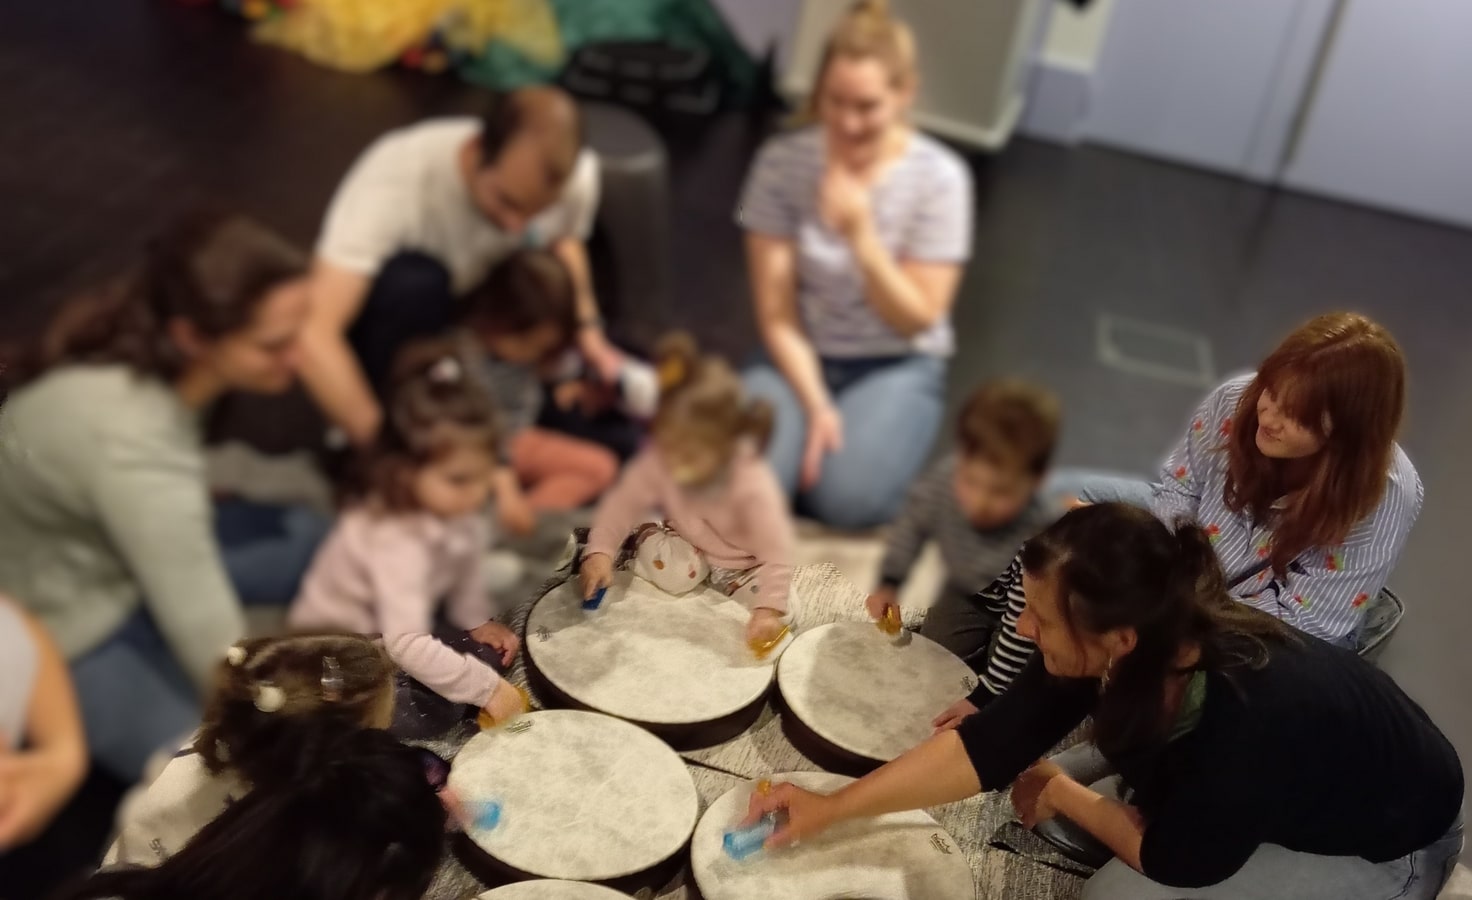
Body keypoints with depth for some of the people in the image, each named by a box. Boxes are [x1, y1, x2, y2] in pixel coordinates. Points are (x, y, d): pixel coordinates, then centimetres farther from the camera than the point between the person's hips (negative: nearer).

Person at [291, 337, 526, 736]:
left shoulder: (453, 507, -13)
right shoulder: (396, 541, -37)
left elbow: (465, 575, 4)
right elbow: (407, 645, -44)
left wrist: (478, 622, -12)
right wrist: (485, 688, -42)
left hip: (399, 637, 7)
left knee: (488, 653, -9)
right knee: (407, 715, -27)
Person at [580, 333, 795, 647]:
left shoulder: (753, 485, -38)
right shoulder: (658, 461, -26)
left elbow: (776, 555, -36)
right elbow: (624, 503, -16)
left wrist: (769, 610, -47)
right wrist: (600, 552, -30)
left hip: (747, 565, -3)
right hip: (688, 545, 3)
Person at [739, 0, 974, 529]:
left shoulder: (939, 177, -13)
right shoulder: (783, 162, -10)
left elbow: (918, 319, -12)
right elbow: (775, 313, -8)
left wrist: (861, 236, -27)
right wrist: (816, 406, -20)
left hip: (897, 366, -1)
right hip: (800, 359, 1)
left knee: (846, 498, -27)